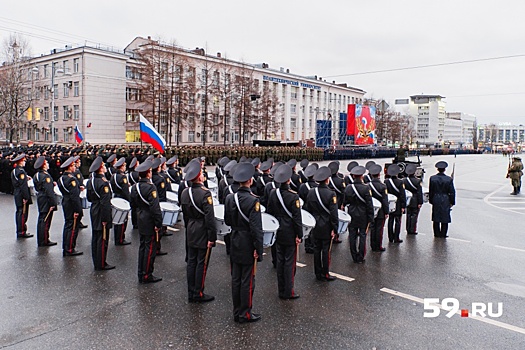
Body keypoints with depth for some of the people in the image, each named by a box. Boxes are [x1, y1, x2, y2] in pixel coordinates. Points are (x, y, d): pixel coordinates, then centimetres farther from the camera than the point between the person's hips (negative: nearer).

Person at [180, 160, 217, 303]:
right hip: (203, 233, -7)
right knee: (202, 263, 4)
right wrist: (212, 237, -17)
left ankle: (191, 293, 23)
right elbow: (209, 217, -21)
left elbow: (185, 214, 12)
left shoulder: (185, 192, 3)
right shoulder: (205, 193, -20)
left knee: (191, 262, 13)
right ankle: (198, 294, 13)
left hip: (191, 233, 7)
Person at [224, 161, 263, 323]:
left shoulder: (230, 198, -1)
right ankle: (245, 314, 16)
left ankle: (237, 312, 26)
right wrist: (258, 249, -14)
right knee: (247, 281, 6)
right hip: (248, 246, -6)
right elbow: (256, 228, -20)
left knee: (236, 280, 14)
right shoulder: (253, 200, -19)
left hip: (235, 245, 6)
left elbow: (227, 221, 9)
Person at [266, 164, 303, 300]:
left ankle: (281, 290, 23)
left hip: (278, 232, 6)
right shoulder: (293, 196, -18)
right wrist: (299, 235, -8)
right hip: (290, 234, -6)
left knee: (280, 261, 14)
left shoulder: (273, 193, 0)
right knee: (289, 262, 4)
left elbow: (269, 212, 6)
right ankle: (288, 292, 11)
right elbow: (297, 217, -16)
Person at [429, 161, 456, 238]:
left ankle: (437, 234, 16)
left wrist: (431, 200, 11)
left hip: (436, 200, 2)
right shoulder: (449, 179, -8)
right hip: (445, 201, -2)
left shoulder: (432, 178, -4)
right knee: (445, 218, 6)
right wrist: (452, 202, 6)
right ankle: (443, 234, 10)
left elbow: (430, 191, 2)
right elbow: (452, 192, -4)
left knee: (436, 218, 10)